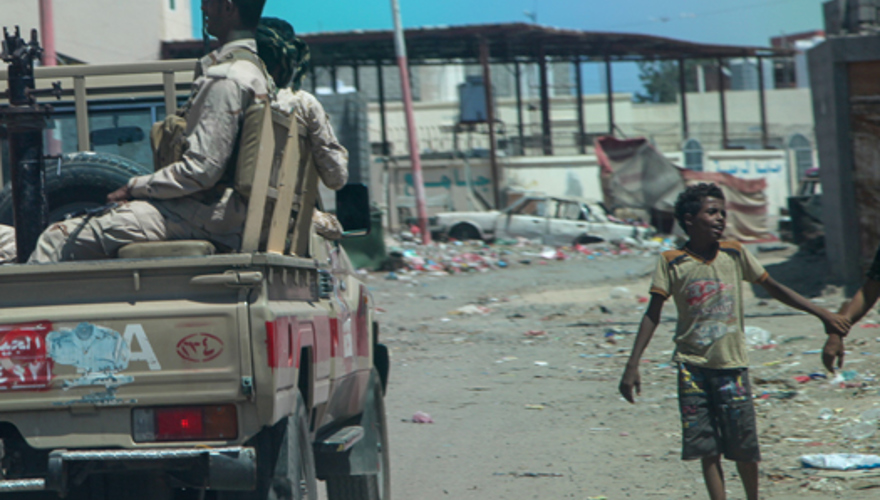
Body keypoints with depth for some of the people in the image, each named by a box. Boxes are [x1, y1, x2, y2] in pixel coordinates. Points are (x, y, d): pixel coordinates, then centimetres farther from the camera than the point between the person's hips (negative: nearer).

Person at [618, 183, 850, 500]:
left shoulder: (735, 254, 3)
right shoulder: (672, 262, -3)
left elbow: (774, 289, 12)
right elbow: (652, 315, -1)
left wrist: (821, 314, 10)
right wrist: (632, 366, -6)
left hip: (732, 364, 1)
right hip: (692, 366, -1)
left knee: (744, 446, 3)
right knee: (707, 448, -2)